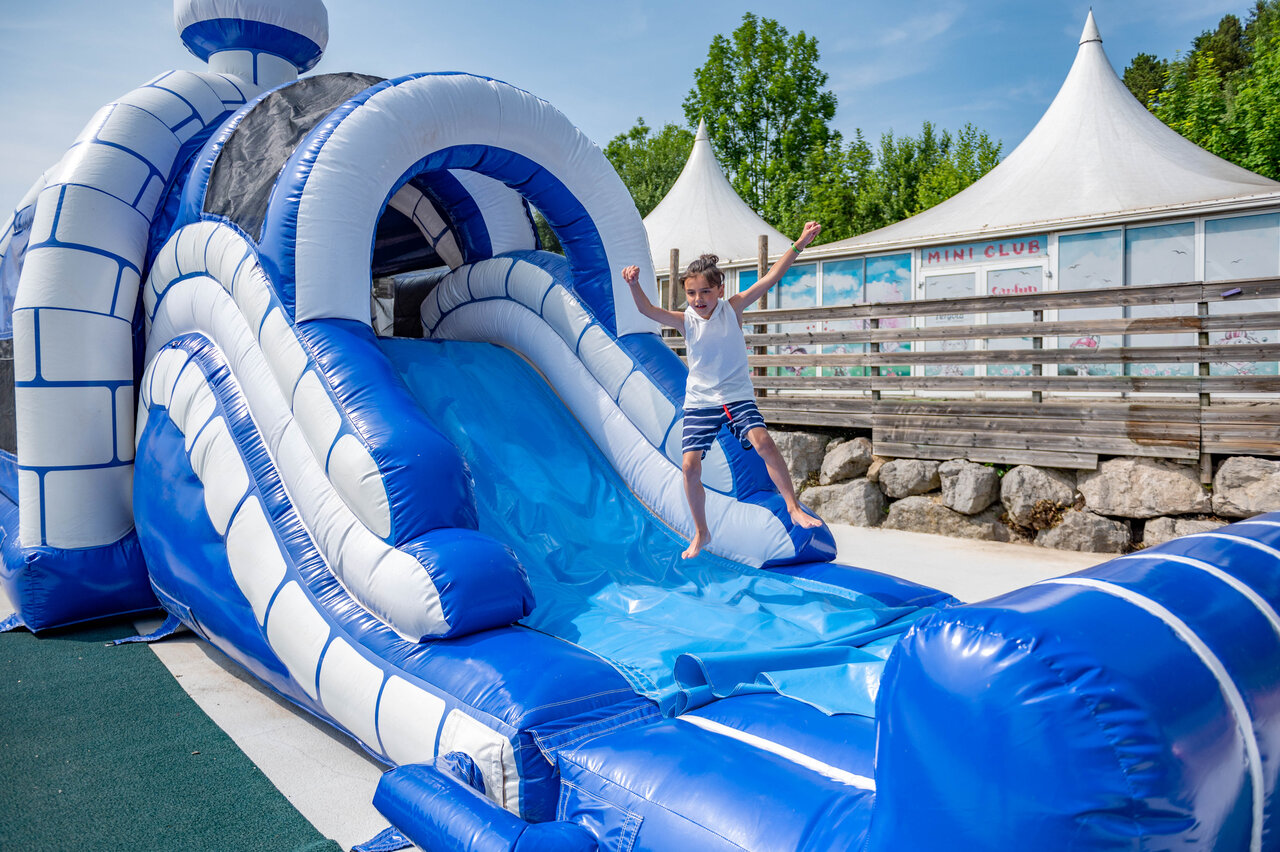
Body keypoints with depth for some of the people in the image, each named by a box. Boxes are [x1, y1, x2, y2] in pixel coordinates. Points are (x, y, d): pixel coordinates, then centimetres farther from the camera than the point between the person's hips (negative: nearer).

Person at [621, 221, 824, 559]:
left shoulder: (732, 308, -4)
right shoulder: (685, 320, -3)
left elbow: (769, 279, -10)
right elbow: (647, 310, -16)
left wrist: (798, 245, -17)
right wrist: (634, 284, -35)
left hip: (738, 396, -1)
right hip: (699, 401, 1)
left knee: (763, 442, -26)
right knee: (690, 466, -7)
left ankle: (794, 507, -10)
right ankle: (701, 533, 12)